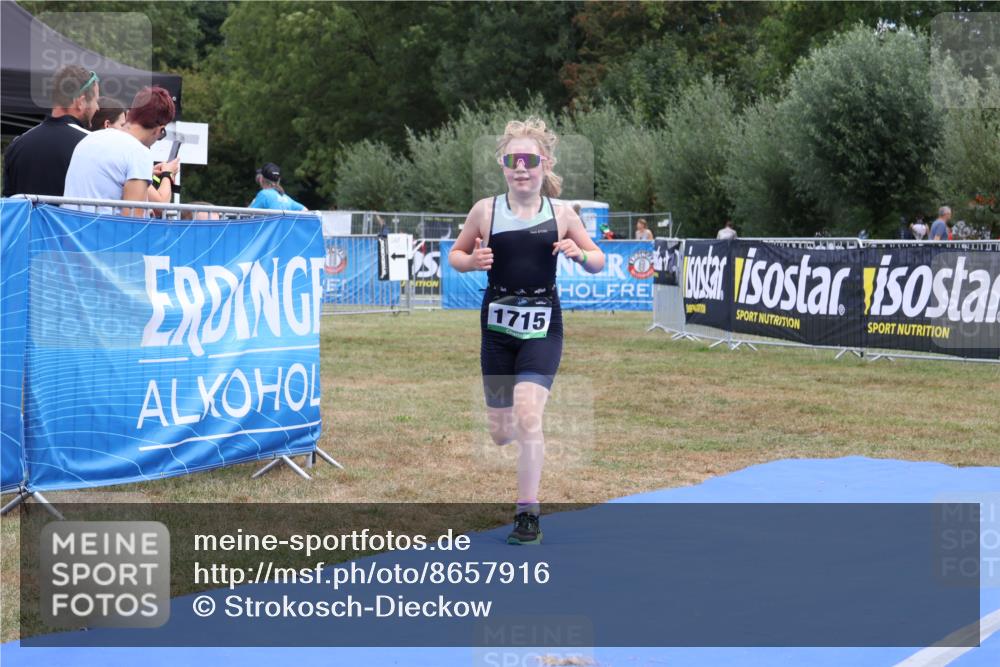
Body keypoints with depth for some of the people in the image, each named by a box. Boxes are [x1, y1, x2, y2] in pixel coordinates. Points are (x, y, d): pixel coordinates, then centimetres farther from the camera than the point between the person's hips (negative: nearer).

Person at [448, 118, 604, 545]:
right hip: (498, 324, 2)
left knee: (527, 417, -17)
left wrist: (579, 254, -14)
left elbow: (598, 263, 8)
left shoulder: (560, 214, -1)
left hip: (542, 325, -1)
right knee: (500, 433, 7)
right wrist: (472, 261, -13)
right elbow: (454, 254, 9)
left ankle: (528, 513, -5)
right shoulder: (486, 210, -2)